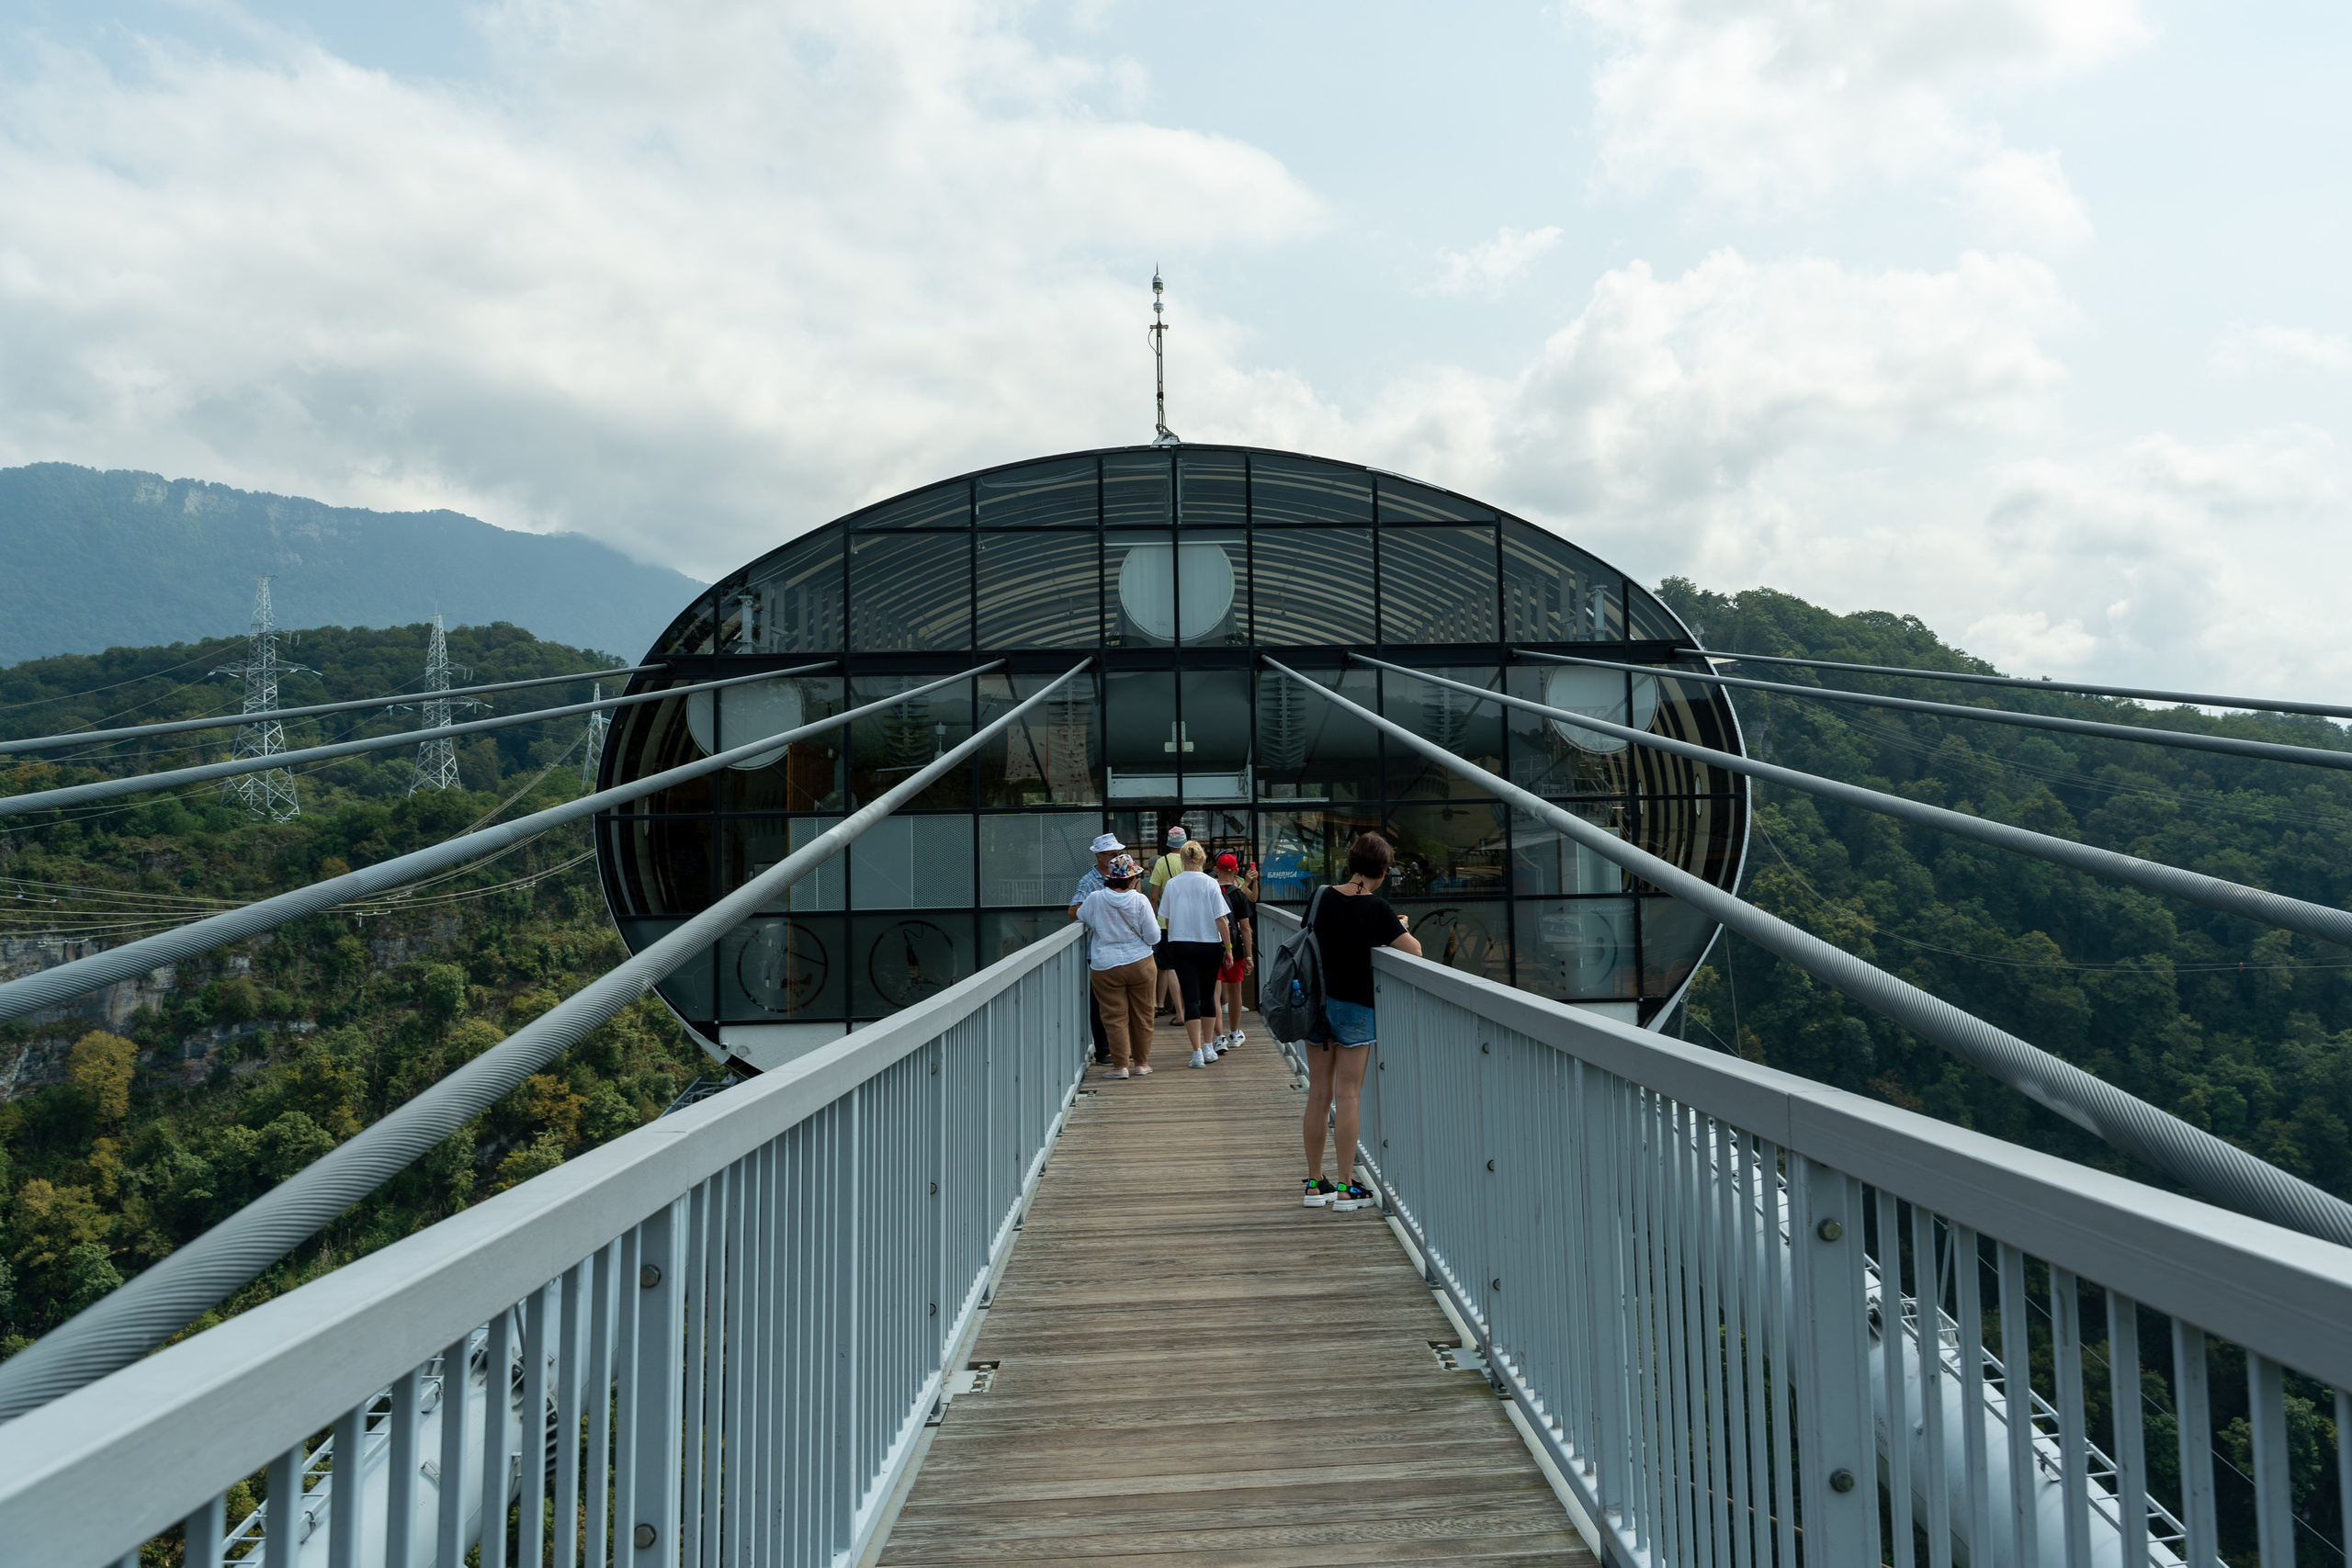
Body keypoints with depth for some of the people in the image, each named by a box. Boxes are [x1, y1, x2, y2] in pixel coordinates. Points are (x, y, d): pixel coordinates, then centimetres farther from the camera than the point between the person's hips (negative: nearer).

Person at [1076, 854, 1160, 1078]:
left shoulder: (1095, 899, -7)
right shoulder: (1140, 901, -9)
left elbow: (1081, 917, 15)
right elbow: (1153, 937, -6)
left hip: (1105, 967, 0)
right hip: (1140, 964, 0)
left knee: (1115, 1017, 4)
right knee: (1141, 1016, 12)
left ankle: (1120, 1066, 2)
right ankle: (1141, 1064, 19)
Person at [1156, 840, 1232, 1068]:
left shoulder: (1171, 884, -2)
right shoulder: (1210, 884, -8)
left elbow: (1166, 919, 5)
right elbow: (1221, 920, -9)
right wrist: (1228, 947, -2)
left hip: (1181, 945, 1)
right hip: (1210, 946, 0)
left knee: (1191, 997, -1)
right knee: (1208, 995, 15)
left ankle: (1197, 1051, -8)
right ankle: (1208, 1047, 22)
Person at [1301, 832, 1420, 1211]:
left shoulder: (1322, 897, 1)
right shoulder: (1376, 907, -13)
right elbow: (1414, 951, -14)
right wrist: (1399, 929, 6)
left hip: (1316, 1000, 5)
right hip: (1354, 1005, -5)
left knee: (1318, 1094, 9)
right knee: (1347, 1096, 0)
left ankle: (1314, 1183, 16)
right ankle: (1346, 1186, 5)